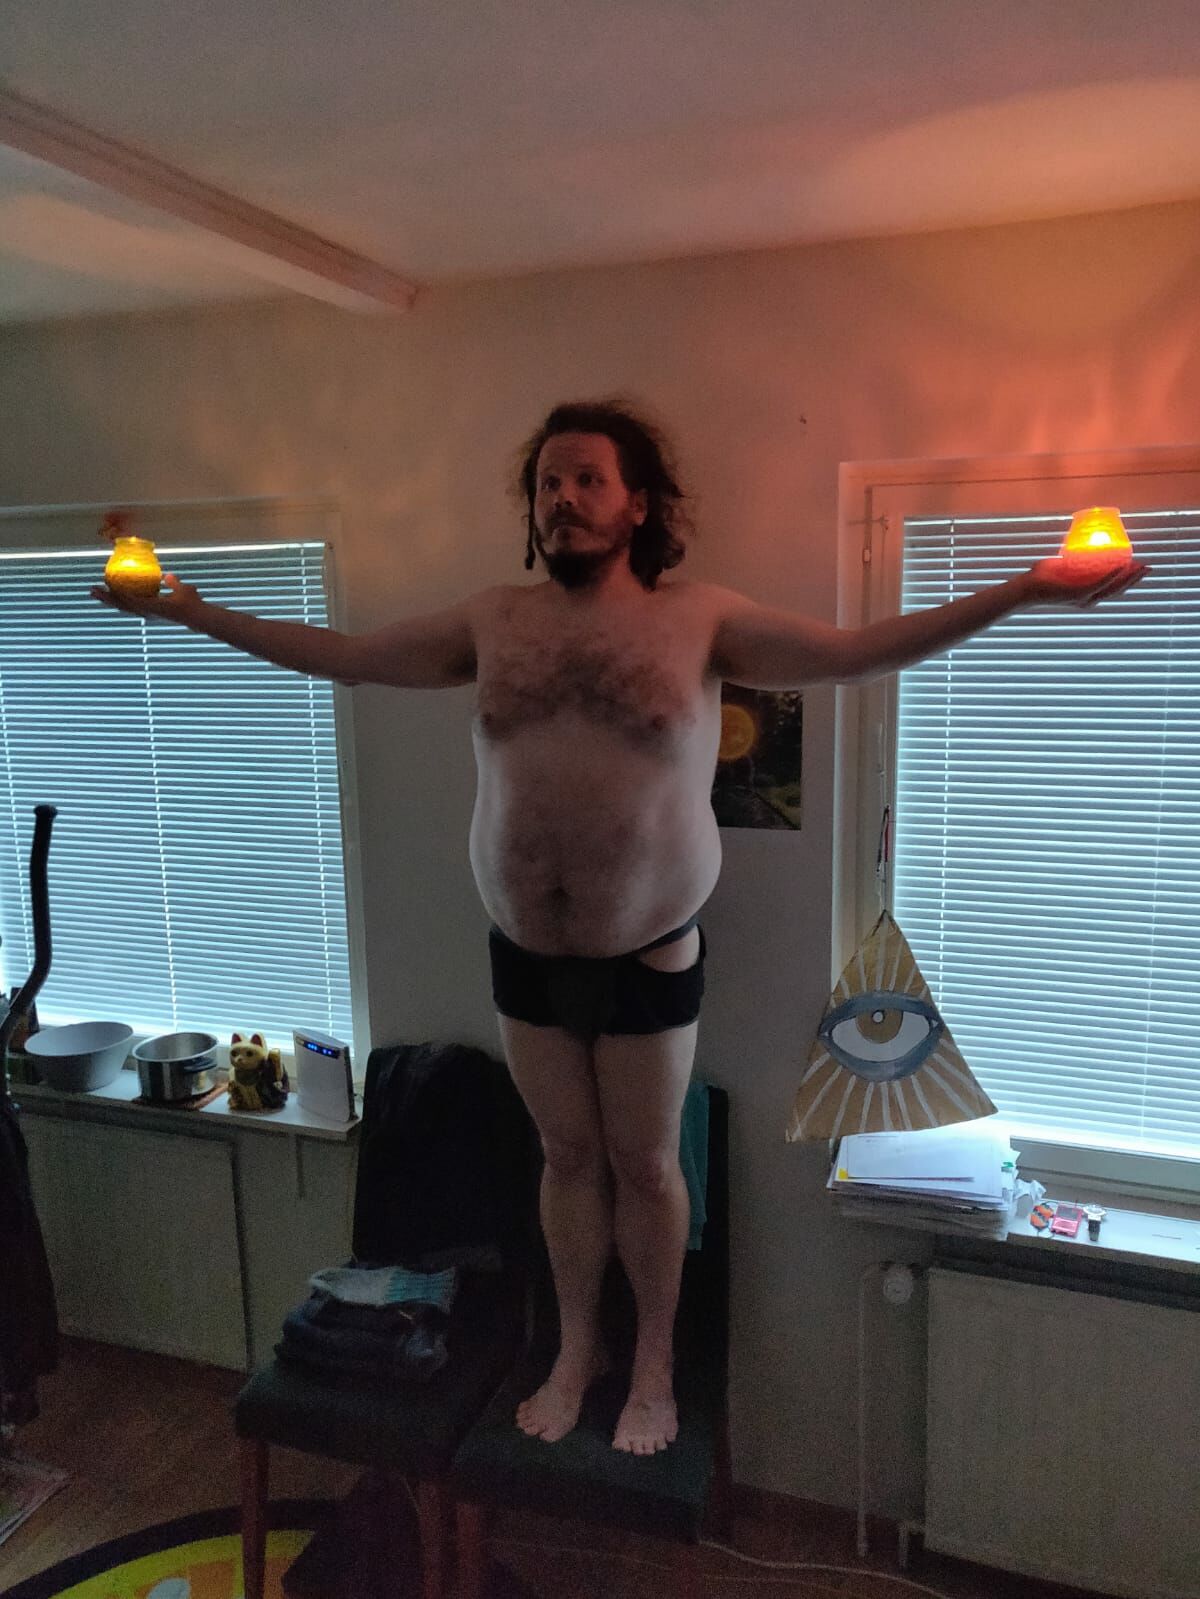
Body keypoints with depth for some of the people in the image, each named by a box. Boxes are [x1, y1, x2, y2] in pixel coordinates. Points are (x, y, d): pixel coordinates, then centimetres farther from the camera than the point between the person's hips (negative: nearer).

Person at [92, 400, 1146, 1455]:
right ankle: (576, 1350, 40)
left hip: (650, 958, -2)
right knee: (568, 1156, 17)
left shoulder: (700, 619, -6)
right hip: (526, 956, 3)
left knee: (645, 1163, 13)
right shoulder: (493, 621, 2)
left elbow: (853, 653, -10)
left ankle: (655, 1365, 37)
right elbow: (344, 656, 9)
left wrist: (1023, 592, -17)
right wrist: (192, 613, 9)